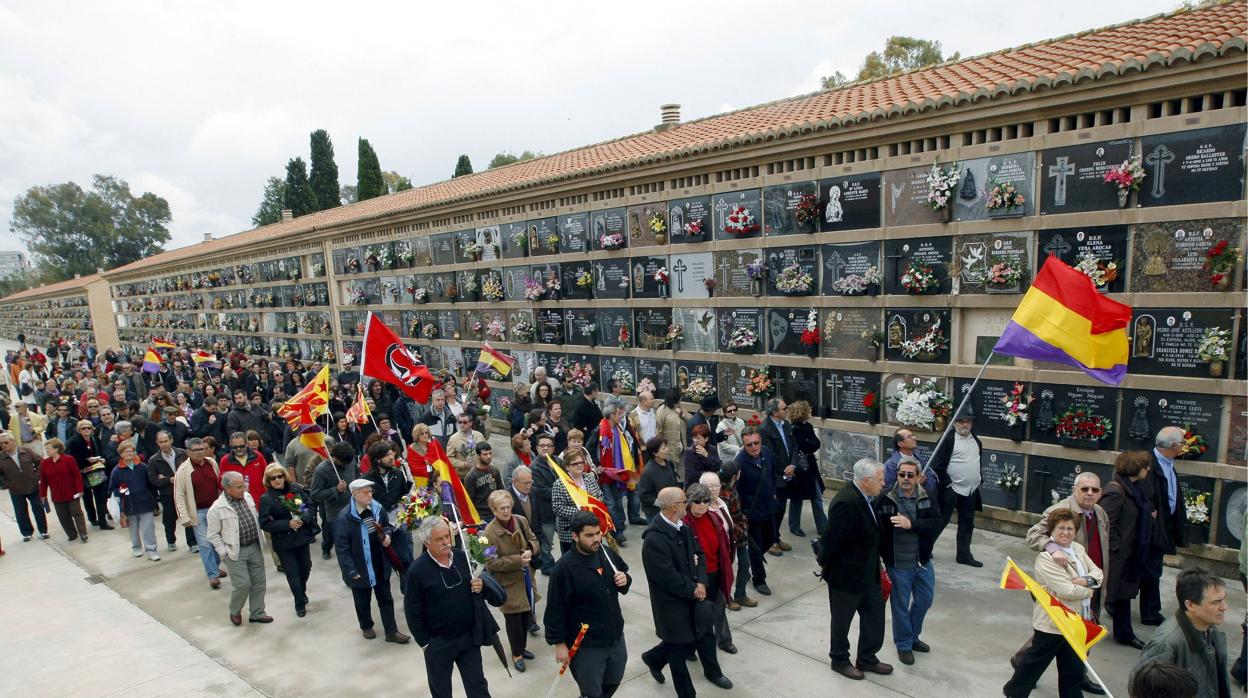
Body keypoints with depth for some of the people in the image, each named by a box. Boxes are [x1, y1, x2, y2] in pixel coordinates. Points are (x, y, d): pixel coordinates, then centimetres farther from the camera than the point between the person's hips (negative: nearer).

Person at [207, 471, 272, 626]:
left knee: (259, 582, 10)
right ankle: (235, 612, 24)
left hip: (255, 547, 5)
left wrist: (260, 540, 11)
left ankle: (257, 613, 25)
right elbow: (213, 535, -7)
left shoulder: (247, 496, 3)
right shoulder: (217, 508, -14)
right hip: (236, 552, -5)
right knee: (242, 584, -4)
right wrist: (224, 552, -10)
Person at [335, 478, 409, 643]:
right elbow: (342, 548, -18)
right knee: (363, 601, 19)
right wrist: (351, 570, -19)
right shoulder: (344, 517, -22)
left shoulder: (378, 509, -7)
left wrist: (387, 535, -11)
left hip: (380, 566, 4)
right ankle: (366, 626, 44)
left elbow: (387, 526, 12)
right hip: (360, 569, -4)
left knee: (385, 598, 13)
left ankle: (391, 631, 25)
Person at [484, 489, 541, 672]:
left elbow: (534, 541, 7)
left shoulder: (521, 520, -5)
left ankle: (522, 647, 40)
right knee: (513, 618, 8)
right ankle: (516, 654, 30)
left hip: (526, 577, 5)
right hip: (508, 582, -5)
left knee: (527, 614, 17)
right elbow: (492, 562, -20)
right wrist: (518, 560, -24)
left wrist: (530, 550, -16)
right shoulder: (490, 531, -19)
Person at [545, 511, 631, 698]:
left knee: (614, 681, 25)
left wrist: (625, 580, -9)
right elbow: (555, 610, -17)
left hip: (615, 636, 6)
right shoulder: (564, 568, -22)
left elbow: (624, 574, 13)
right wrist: (559, 643, -13)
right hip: (586, 645, -6)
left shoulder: (608, 554, -5)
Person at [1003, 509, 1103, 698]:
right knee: (1036, 659, 10)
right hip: (1052, 621, -7)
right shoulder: (1046, 557, -21)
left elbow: (1097, 572, 4)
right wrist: (1088, 590, -9)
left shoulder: (1078, 548, 4)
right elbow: (1066, 591, -25)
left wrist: (1086, 580, -17)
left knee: (1073, 666, 18)